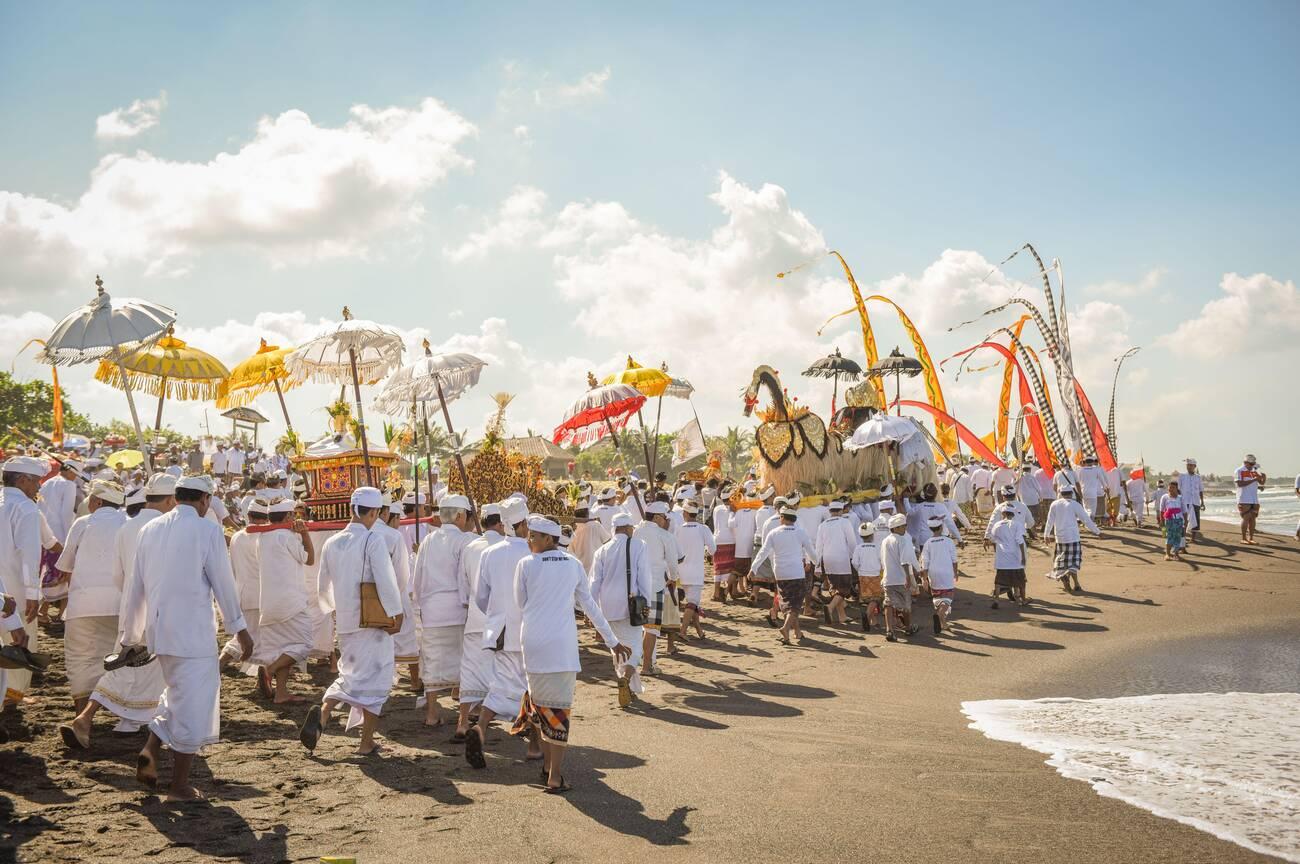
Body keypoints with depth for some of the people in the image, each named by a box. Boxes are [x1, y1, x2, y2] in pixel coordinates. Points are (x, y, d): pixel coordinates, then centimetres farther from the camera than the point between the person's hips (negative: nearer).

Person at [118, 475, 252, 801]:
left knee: (179, 693, 24)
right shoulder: (207, 530, -10)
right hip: (193, 630, -6)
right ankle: (179, 786, 8)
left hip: (158, 629, 6)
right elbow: (223, 583, -7)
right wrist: (239, 628, 4)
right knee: (194, 703, 3)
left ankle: (151, 749, 6)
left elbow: (135, 587, 11)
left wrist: (129, 635, 19)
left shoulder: (150, 529, 7)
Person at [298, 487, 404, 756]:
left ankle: (323, 713, -7)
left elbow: (323, 588, 14)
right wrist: (395, 614, -7)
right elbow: (386, 582, -19)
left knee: (350, 675, 20)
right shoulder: (372, 541, -14)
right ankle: (367, 743, 10)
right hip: (374, 622, -6)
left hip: (345, 623, 6)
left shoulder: (331, 544, 6)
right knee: (375, 679, 6)